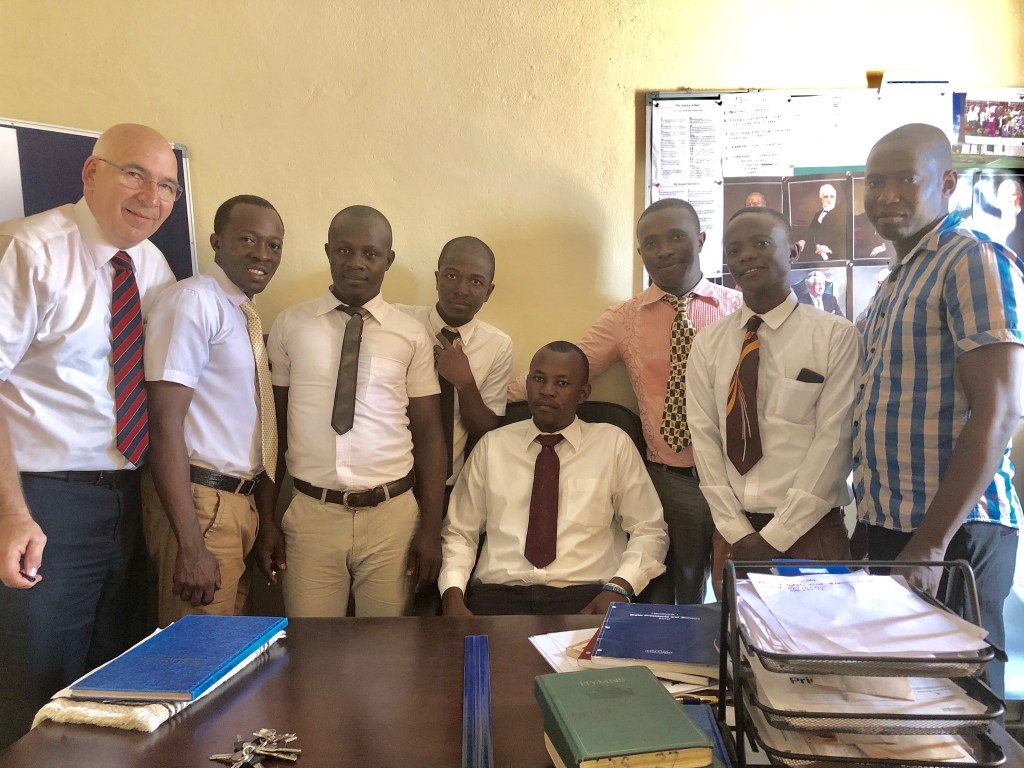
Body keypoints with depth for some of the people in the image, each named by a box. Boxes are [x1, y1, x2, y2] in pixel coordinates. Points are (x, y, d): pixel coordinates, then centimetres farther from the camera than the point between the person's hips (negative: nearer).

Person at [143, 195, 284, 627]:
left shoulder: (246, 314, 13)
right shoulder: (194, 302, -13)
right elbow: (165, 424, -20)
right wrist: (190, 546, -23)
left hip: (240, 499, 9)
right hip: (198, 501, -8)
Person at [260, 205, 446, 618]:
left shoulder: (412, 336, 1)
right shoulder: (290, 326, 2)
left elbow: (428, 433, 2)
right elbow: (273, 425, 6)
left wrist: (430, 528, -1)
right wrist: (265, 518, 5)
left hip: (391, 517, 0)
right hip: (310, 513, 0)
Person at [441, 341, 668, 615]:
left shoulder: (614, 444, 10)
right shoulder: (492, 445, 13)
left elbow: (650, 531, 8)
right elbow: (458, 532, 14)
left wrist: (618, 588, -10)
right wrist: (453, 595, -4)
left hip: (584, 595, 0)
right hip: (499, 591, 1)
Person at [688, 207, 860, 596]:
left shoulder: (836, 336, -5)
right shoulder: (708, 343, 5)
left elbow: (833, 438, -10)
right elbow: (704, 437, 1)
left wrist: (775, 535, -12)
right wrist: (736, 530, -7)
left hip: (810, 531, -2)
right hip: (734, 534, 3)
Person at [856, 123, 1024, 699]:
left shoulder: (975, 261, -10)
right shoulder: (899, 280, 15)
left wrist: (930, 543, -20)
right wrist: (877, 523, 12)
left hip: (951, 532, -8)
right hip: (889, 525, 8)